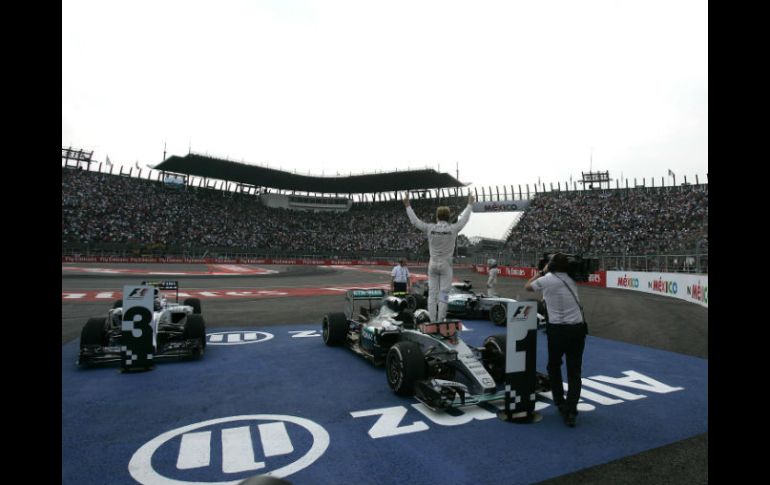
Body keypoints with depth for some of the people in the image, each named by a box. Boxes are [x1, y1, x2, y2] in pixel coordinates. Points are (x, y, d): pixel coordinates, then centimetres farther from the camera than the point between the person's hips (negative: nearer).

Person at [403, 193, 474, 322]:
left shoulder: (430, 228, -7)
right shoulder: (453, 229, -9)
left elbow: (414, 221, 2)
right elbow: (464, 219, 6)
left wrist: (407, 205, 12)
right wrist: (470, 204, 21)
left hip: (433, 264, 2)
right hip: (446, 264, -2)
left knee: (432, 293, 7)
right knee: (443, 293, 2)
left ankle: (432, 320, 10)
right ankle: (441, 320, 2)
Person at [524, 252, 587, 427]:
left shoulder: (546, 279, -5)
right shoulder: (572, 280, 8)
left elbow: (527, 286, 15)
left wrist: (542, 271, 21)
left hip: (557, 329, -3)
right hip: (577, 329, 3)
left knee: (554, 366, 19)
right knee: (574, 371, 7)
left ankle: (561, 404, 24)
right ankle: (571, 411, 0)